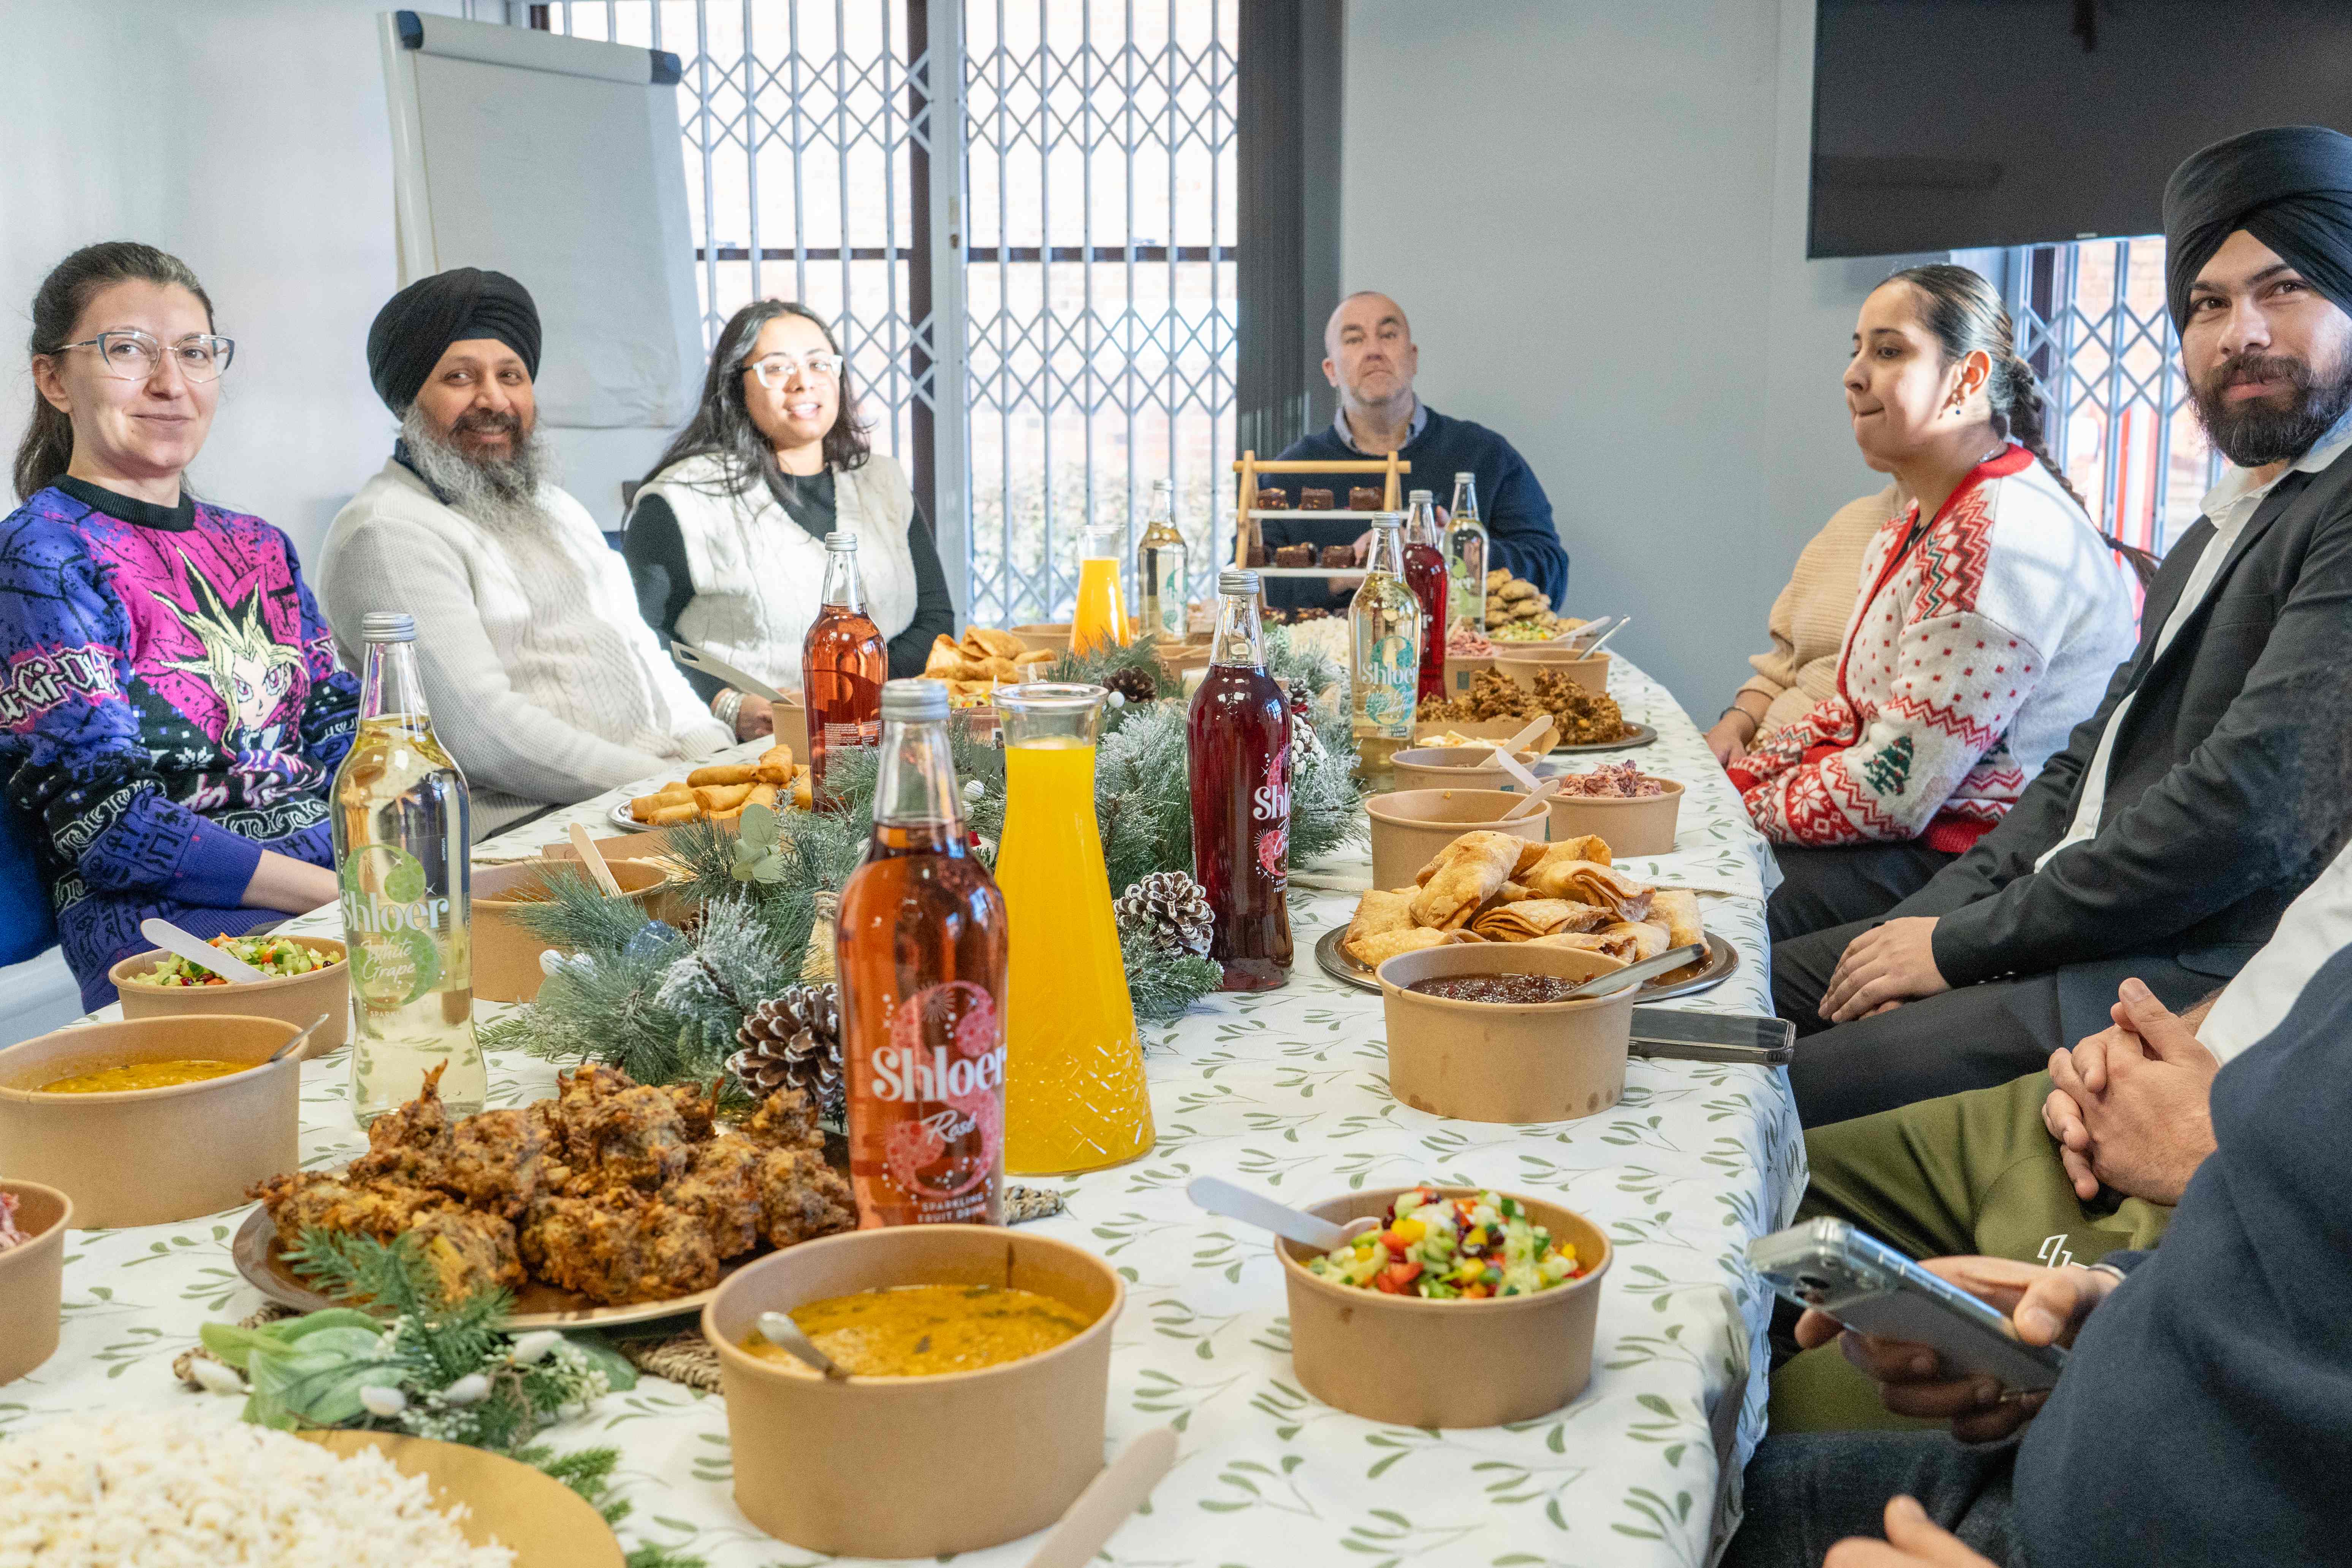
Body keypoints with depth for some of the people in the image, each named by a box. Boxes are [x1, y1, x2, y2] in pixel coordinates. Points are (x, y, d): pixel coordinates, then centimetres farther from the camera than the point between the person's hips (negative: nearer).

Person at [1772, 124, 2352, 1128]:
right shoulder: (2216, 531, 22)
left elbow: (2247, 808, -21)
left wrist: (1966, 941, -13)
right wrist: (1940, 911, 3)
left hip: (2195, 987, -10)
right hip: (2078, 940, 10)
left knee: (1767, 1111, -23)